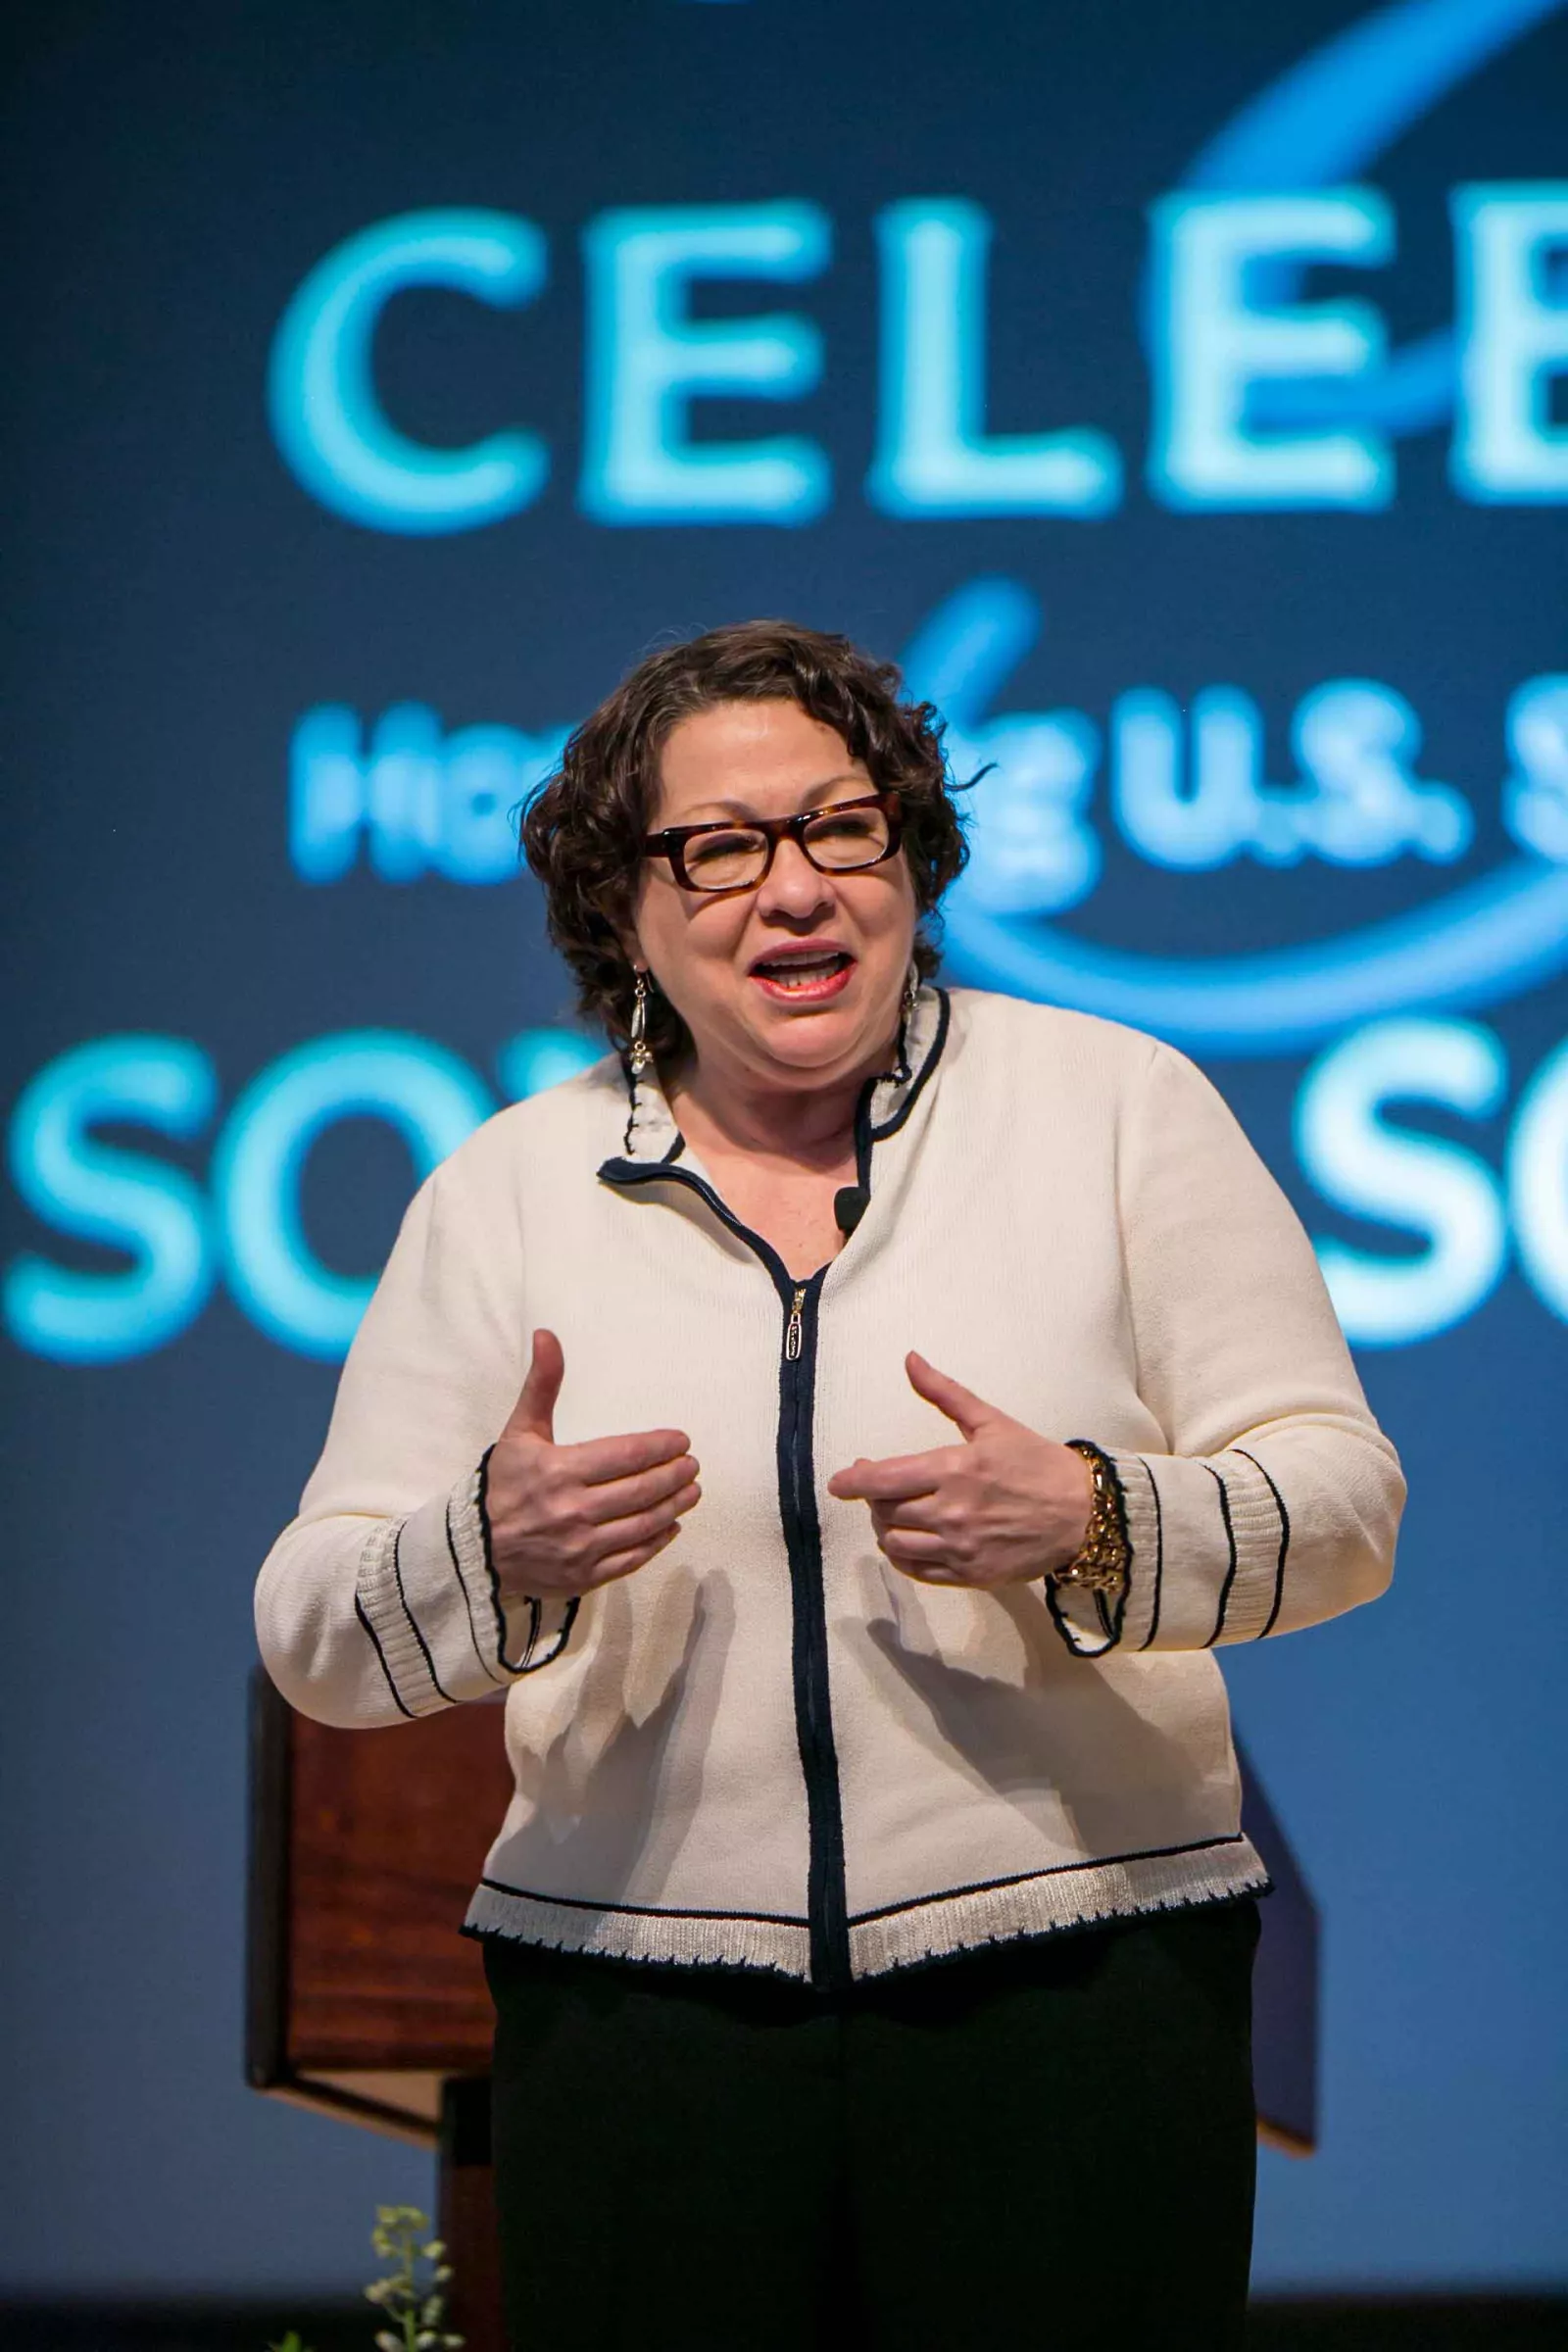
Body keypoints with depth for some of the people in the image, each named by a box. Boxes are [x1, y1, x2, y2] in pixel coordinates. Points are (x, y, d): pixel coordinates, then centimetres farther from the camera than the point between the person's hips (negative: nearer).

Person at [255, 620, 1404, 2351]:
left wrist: (1090, 1524, -19)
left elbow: (1341, 1497, 0)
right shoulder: (510, 1188, 7)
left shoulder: (1115, 1104, 3)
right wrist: (493, 1553, -17)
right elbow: (315, 1635, 4)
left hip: (1079, 1975, -1)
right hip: (638, 1999, 1)